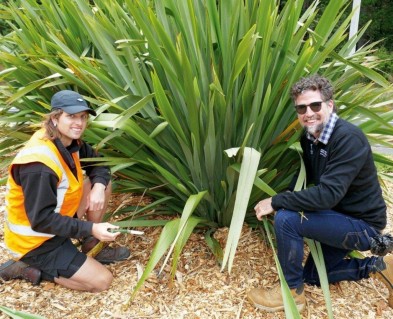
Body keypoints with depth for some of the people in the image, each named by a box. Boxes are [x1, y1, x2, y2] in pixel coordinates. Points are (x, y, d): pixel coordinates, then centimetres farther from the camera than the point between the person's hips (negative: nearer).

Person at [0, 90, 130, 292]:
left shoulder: (69, 142, -5)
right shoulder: (39, 164, -32)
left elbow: (97, 163, 8)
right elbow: (42, 220, -29)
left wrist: (99, 186, -14)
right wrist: (91, 229, -29)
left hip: (54, 221, 8)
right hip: (35, 241, -8)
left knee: (103, 184, -1)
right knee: (102, 281, -8)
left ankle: (91, 247, 9)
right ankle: (28, 268, 0)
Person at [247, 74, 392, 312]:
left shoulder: (348, 138, -28)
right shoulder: (310, 137, -2)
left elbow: (328, 194, -35)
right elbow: (305, 177, 10)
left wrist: (276, 202, -29)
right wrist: (283, 200, -7)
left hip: (362, 224, -9)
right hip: (341, 218, 9)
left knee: (286, 219, -27)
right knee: (312, 276, 22)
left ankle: (293, 292, -6)